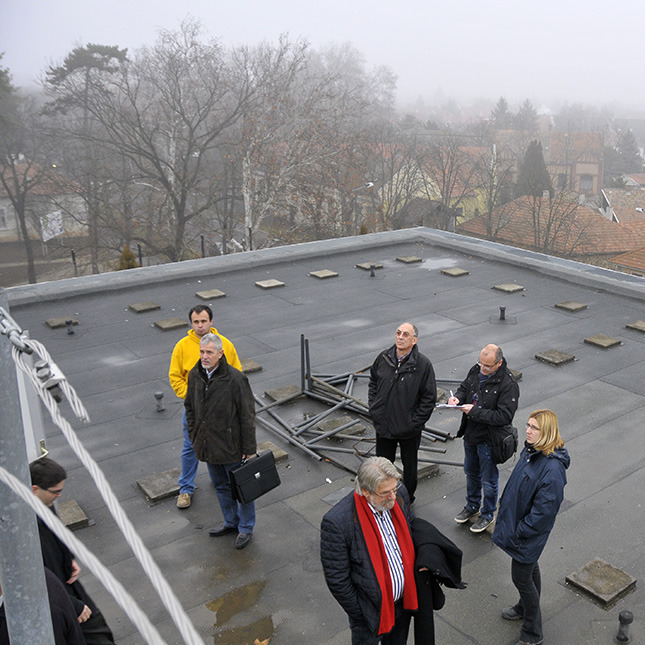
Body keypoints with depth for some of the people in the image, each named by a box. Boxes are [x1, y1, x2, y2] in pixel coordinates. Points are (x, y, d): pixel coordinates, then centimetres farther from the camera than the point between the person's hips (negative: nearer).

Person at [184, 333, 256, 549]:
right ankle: (231, 522, 43)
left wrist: (248, 448, -14)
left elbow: (247, 415, -17)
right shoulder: (195, 375, -4)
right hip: (208, 446, 6)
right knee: (221, 486, 23)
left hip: (231, 446, -6)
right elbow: (190, 407, 10)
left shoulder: (235, 379, -22)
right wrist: (194, 436, 9)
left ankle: (246, 528, 30)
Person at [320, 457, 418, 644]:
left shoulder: (399, 494, -16)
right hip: (372, 609, -5)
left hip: (404, 600, 5)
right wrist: (360, 615, -13)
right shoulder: (337, 522, -33)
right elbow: (336, 579, -22)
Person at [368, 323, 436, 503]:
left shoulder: (423, 365, -15)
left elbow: (430, 398, -11)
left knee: (409, 466, 18)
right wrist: (374, 410, 3)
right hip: (383, 426, 3)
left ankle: (407, 501, 39)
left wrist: (415, 422, -14)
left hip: (409, 429, -3)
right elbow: (373, 383, 12)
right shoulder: (383, 358, -5)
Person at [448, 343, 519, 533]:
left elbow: (504, 417, -28)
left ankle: (488, 514, 34)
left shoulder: (508, 384, -26)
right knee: (471, 472, 25)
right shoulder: (476, 370, -5)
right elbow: (465, 387, 12)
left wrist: (475, 411, -29)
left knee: (488, 480, 11)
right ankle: (472, 506, 47)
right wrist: (458, 398, -11)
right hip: (471, 432, 7)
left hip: (488, 439, -7)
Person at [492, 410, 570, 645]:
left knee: (521, 577, 6)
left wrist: (517, 534, -19)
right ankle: (526, 607, 50)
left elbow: (544, 511, -27)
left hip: (530, 533, -8)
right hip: (516, 520, 8)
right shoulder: (530, 450, -6)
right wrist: (504, 506, 13)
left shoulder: (552, 469, -32)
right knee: (529, 567, 27)